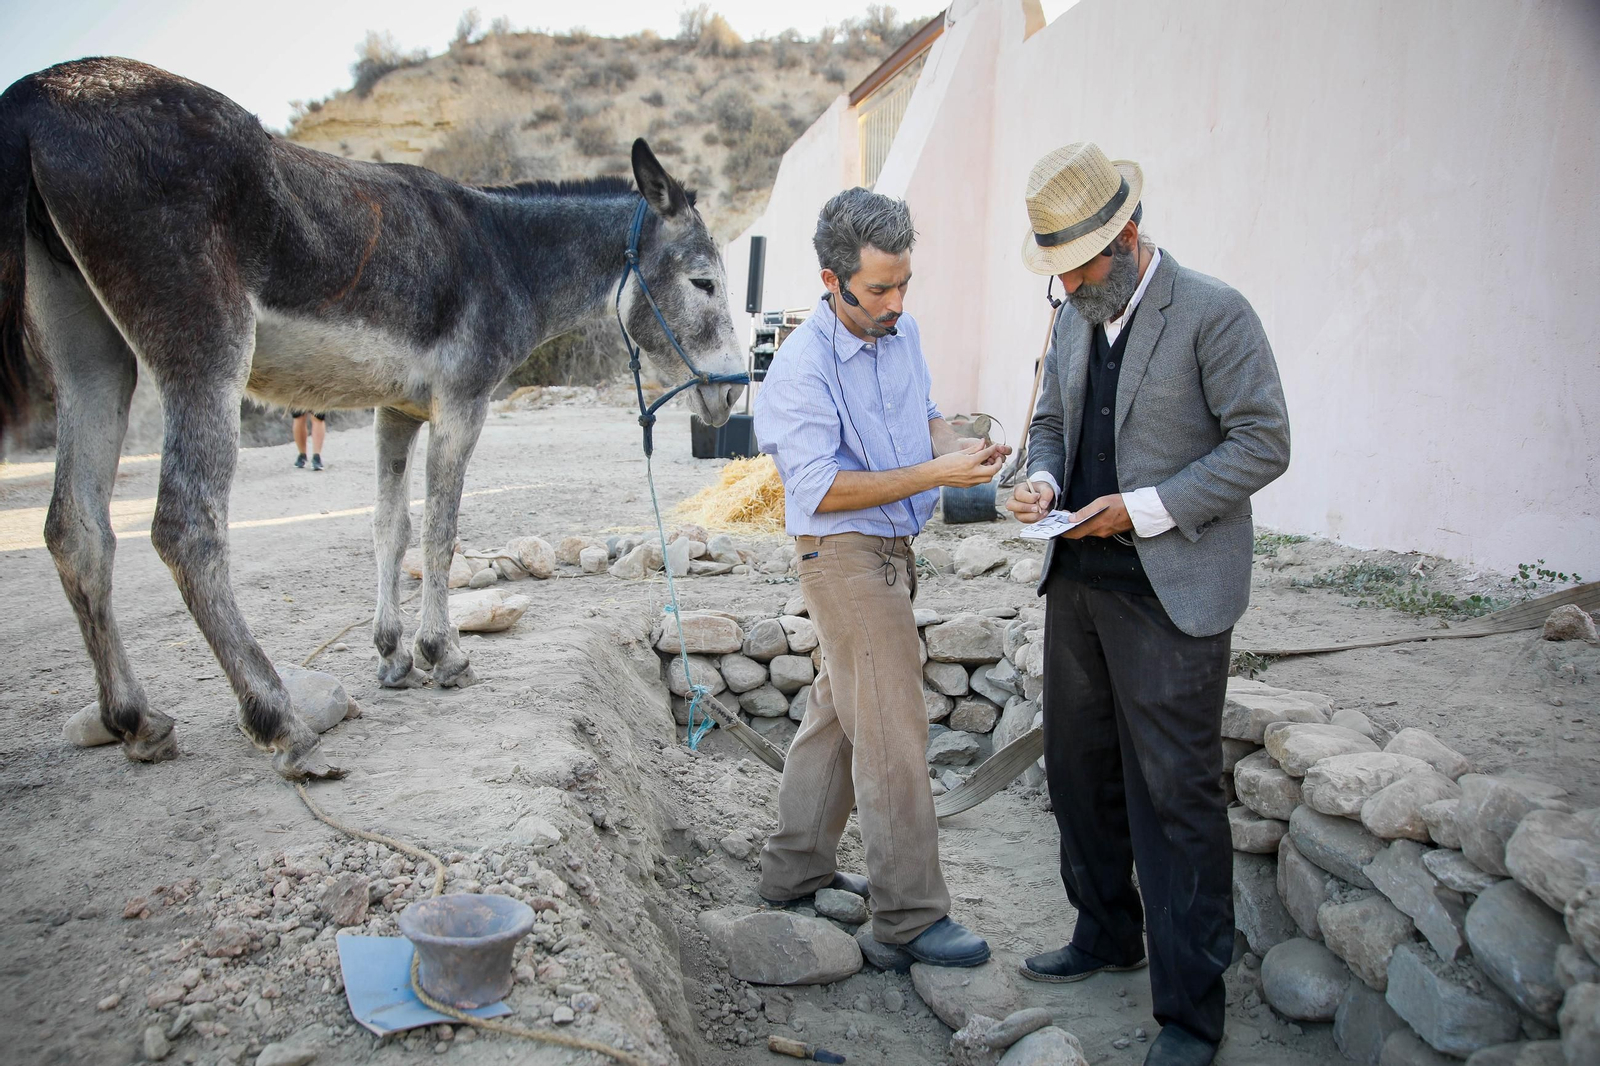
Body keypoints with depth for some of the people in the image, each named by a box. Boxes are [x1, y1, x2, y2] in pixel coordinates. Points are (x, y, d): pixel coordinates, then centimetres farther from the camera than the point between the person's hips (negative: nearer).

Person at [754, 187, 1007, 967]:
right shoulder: (803, 366, -19)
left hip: (891, 551, 9)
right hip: (844, 554, -8)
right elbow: (824, 488, -21)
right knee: (892, 733, -5)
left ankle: (795, 871, 31)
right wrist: (936, 474, -24)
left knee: (839, 713, 16)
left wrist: (956, 445, -3)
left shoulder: (904, 333, 5)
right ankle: (910, 913, 7)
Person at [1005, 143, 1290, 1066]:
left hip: (1171, 593, -7)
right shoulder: (1076, 318, 11)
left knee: (1177, 799, -2)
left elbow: (1263, 444, -12)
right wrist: (1045, 480, -1)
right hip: (1079, 583, 8)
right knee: (1080, 774, 17)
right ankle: (1108, 936, 38)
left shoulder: (1214, 314, -11)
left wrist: (1147, 507, -19)